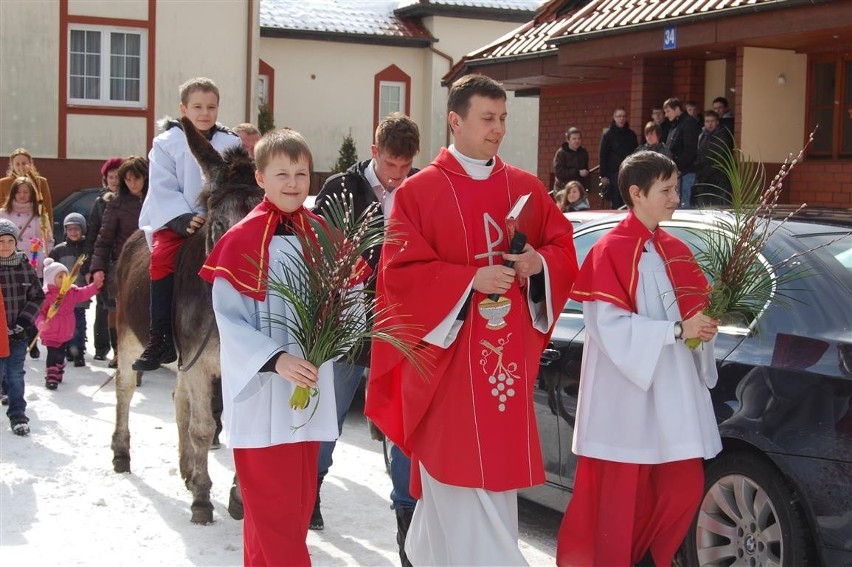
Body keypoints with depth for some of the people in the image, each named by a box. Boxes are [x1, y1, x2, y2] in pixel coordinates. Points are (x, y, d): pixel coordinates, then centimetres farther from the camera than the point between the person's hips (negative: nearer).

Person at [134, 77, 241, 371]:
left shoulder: (231, 144, 6)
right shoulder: (167, 143, 1)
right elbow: (163, 189, -6)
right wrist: (184, 219, -18)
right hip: (174, 221, -2)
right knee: (162, 257, -25)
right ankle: (159, 340, -21)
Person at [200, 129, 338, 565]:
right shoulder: (242, 239, -11)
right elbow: (229, 319, -13)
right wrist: (276, 359, -23)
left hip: (309, 387, 5)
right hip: (261, 392, -5)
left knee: (300, 501, 14)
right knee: (273, 509, -1)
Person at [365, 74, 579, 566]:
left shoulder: (527, 188, 9)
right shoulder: (418, 192, -5)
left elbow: (563, 249, 13)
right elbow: (399, 270, -11)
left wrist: (539, 263, -9)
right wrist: (471, 279, -19)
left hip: (509, 350, 5)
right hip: (448, 351, -5)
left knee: (502, 463, 10)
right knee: (459, 472, -4)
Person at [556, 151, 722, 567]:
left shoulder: (676, 251, 11)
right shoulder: (610, 251, -10)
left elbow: (695, 310, 18)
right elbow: (610, 326, -16)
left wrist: (705, 325, -5)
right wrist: (677, 330, -19)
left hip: (674, 392, 7)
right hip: (628, 394, -7)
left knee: (685, 487, 6)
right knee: (624, 495, 3)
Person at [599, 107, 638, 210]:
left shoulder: (631, 134, 11)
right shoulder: (608, 135, 1)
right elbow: (603, 156, -2)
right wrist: (603, 175, -7)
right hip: (614, 173, -3)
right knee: (616, 204, -1)